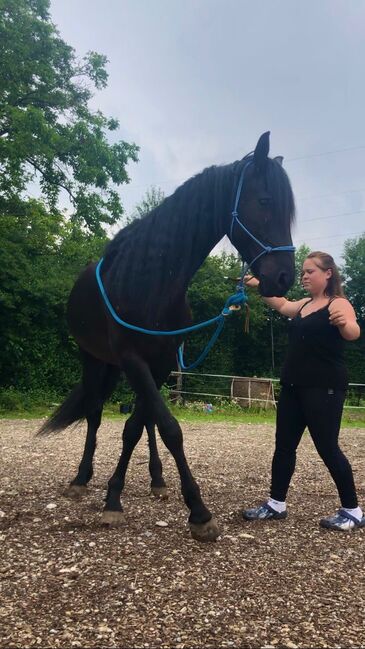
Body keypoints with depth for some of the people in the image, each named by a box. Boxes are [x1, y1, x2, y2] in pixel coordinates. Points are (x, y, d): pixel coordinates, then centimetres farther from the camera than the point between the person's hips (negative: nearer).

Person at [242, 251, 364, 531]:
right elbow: (282, 305, 34)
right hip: (293, 387, 8)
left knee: (328, 448, -4)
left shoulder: (339, 304, -8)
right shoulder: (304, 305, 14)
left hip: (324, 389, -8)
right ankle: (276, 504, 18)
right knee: (284, 445, 8)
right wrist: (259, 286, 26)